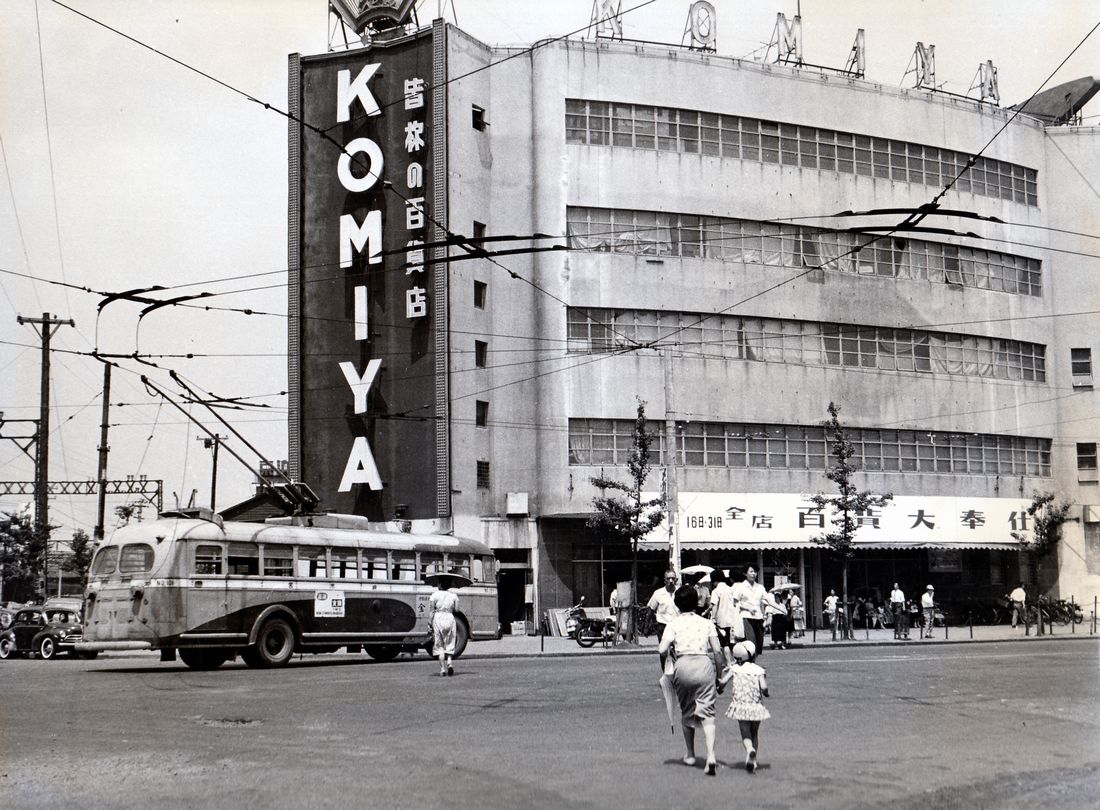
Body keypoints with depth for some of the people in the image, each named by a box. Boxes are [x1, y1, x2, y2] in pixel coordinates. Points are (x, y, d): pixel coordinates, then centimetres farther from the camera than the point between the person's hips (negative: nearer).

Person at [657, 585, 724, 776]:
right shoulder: (706, 623, 10)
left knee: (686, 711, 19)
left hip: (683, 665, 0)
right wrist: (719, 675, 12)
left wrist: (671, 649, 17)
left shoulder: (674, 623, 5)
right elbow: (717, 650, 3)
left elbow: (662, 650, -6)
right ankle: (711, 756, -21)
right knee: (707, 713, -3)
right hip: (704, 665, 0)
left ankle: (690, 754, 29)